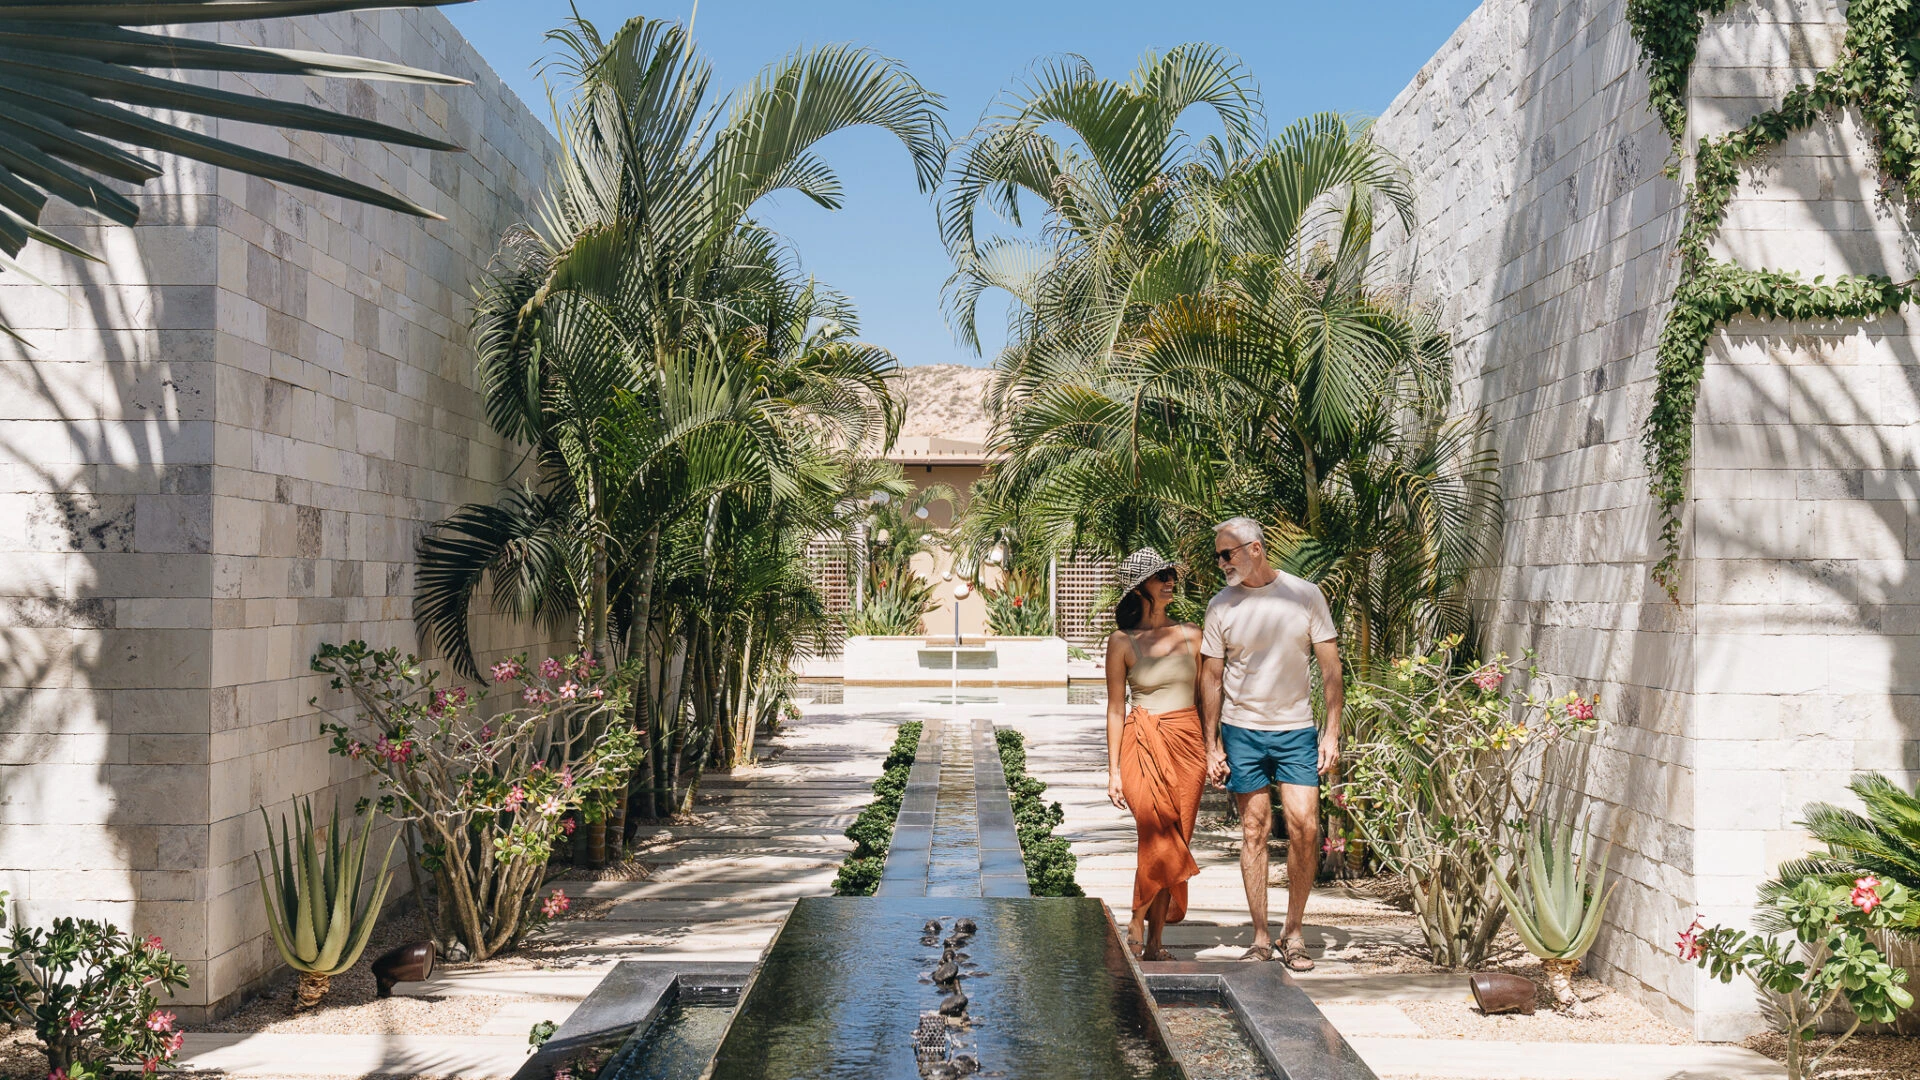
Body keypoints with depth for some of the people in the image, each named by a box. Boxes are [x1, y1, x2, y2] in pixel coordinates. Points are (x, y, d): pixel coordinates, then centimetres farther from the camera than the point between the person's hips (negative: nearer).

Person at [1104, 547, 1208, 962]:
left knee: (1176, 844, 2)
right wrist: (1114, 769, -1)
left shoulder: (1191, 635, 9)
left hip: (1188, 744, 3)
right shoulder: (1122, 641, 1)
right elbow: (1116, 708, 2)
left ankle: (1154, 940, 11)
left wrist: (1213, 751, 8)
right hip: (1145, 743, -3)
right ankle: (1136, 927, 8)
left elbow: (1204, 697, 14)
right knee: (1160, 843, -12)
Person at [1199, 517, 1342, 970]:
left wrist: (1332, 732, -4)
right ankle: (1260, 938, 12)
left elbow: (1330, 667, 2)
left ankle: (1293, 933, 8)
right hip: (1241, 731, 1)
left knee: (1304, 827, -8)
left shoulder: (1306, 596, -1)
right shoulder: (1221, 606, 1)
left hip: (1296, 730, 0)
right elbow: (1211, 678, 6)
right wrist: (1211, 744, 3)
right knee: (1254, 830, 3)